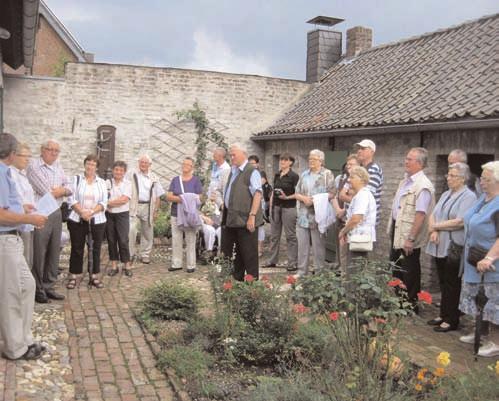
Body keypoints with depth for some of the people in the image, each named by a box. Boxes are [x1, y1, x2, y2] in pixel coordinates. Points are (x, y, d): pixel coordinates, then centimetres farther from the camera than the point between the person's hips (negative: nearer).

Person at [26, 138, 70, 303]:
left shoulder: (58, 167, 15)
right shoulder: (34, 166, -9)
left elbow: (69, 188, 13)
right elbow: (46, 192, -16)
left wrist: (62, 190, -9)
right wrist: (60, 191, 2)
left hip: (56, 214, 7)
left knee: (54, 252, 10)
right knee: (39, 253, -2)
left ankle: (48, 287, 19)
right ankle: (37, 289, 8)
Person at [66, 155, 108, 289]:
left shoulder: (102, 183, 7)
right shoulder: (76, 179, 4)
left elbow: (104, 203, -1)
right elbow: (71, 199, -5)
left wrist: (91, 212, -16)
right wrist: (82, 212, -18)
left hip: (97, 221, 1)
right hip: (77, 220, -1)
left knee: (96, 249, 5)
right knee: (77, 249, 4)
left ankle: (94, 277, 15)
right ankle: (73, 277, 13)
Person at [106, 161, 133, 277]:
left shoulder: (127, 184, 0)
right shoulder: (107, 183, 5)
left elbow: (125, 200, -11)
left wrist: (110, 202, -11)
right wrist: (118, 201, -12)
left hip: (122, 215, -2)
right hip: (109, 215, 2)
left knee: (123, 241, -4)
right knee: (111, 240, 7)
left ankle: (127, 266, 7)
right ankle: (114, 266, 17)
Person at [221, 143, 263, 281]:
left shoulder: (252, 172, -10)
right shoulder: (233, 171, 16)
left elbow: (257, 194, -18)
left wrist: (252, 216, -23)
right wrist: (224, 205, 20)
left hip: (245, 221, -8)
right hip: (232, 220, 9)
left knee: (249, 253, -1)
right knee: (235, 253, 16)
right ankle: (237, 279, 27)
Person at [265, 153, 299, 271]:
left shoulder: (294, 176, -7)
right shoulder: (277, 176, 13)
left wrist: (287, 197, -21)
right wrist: (271, 205, 10)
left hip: (288, 207, -7)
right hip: (276, 207, 7)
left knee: (290, 235, -1)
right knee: (274, 235, 11)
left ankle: (292, 263, 5)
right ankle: (272, 260, 20)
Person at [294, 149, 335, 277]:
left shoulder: (327, 174, 0)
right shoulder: (304, 174, 14)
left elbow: (331, 193, -6)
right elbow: (296, 193, 12)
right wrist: (304, 198, -8)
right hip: (303, 215, 4)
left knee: (318, 245, 1)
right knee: (302, 245, 8)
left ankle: (319, 272, 12)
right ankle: (301, 272, 17)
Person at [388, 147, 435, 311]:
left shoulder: (423, 186, -21)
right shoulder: (405, 181, 9)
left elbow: (420, 215, -26)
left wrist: (411, 239, -26)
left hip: (408, 237, -10)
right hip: (397, 232, 10)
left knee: (409, 274, 4)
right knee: (396, 268, 21)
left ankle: (411, 306, 19)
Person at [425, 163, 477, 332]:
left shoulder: (468, 197, -10)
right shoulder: (446, 195, 14)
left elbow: (460, 222, -20)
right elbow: (433, 215, 11)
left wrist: (435, 226, -11)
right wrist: (433, 232, -9)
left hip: (455, 248, -7)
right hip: (440, 247, 7)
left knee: (452, 285, 2)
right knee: (443, 283, 14)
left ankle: (451, 320, 12)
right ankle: (443, 314, 26)